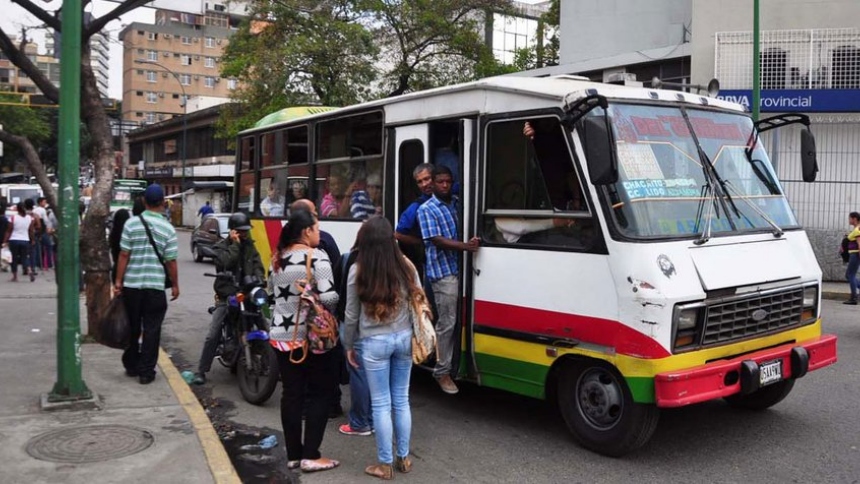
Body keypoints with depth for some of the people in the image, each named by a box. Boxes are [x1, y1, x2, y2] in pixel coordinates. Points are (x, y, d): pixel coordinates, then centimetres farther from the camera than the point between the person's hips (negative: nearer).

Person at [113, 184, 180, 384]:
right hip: (156, 286, -2)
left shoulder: (131, 223, -3)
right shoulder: (168, 228, -6)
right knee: (151, 329, 4)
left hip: (131, 284, 2)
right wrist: (175, 285, 7)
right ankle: (146, 371, 5)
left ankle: (131, 365, 28)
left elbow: (123, 255, -3)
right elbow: (171, 261, -4)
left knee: (132, 327, 16)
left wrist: (118, 281, 3)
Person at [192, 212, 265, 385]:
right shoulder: (221, 246, 2)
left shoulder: (250, 246, 14)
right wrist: (235, 244, -12)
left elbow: (258, 267, 3)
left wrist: (259, 281, -16)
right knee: (212, 335, -8)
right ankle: (201, 371, 0)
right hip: (226, 296, -3)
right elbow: (224, 263, -19)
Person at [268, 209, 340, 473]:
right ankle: (310, 456, 6)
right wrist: (329, 310, -2)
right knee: (321, 393, 5)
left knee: (291, 394, 11)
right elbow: (328, 297, -22)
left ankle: (293, 455, 18)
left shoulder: (278, 258, 8)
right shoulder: (316, 256, -14)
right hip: (312, 336, -6)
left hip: (281, 336, 7)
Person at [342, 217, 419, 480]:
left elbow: (351, 315, -5)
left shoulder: (358, 271, -11)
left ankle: (385, 464, 16)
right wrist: (417, 337, 17)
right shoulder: (406, 266, -4)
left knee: (381, 404, 6)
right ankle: (403, 458, 26)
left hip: (374, 343, -3)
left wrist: (349, 345, 9)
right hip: (404, 338, 3)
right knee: (401, 400, 15)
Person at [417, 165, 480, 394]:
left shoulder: (456, 203, 13)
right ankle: (442, 371, 5)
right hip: (443, 272, -6)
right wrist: (466, 246, -24)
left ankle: (454, 364, 22)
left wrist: (471, 243, 1)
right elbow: (437, 240, -14)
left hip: (461, 268, 6)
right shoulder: (426, 210, -5)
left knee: (457, 320, 10)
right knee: (447, 322, -4)